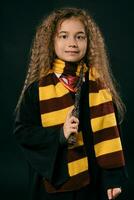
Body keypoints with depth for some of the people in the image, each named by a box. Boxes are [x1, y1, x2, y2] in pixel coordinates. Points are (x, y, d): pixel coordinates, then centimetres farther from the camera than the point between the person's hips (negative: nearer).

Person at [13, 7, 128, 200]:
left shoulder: (101, 82, -2)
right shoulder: (38, 87, -6)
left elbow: (111, 132, -1)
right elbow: (21, 131, -5)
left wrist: (114, 176, -4)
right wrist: (59, 134, -19)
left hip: (93, 179, 1)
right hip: (53, 180, -1)